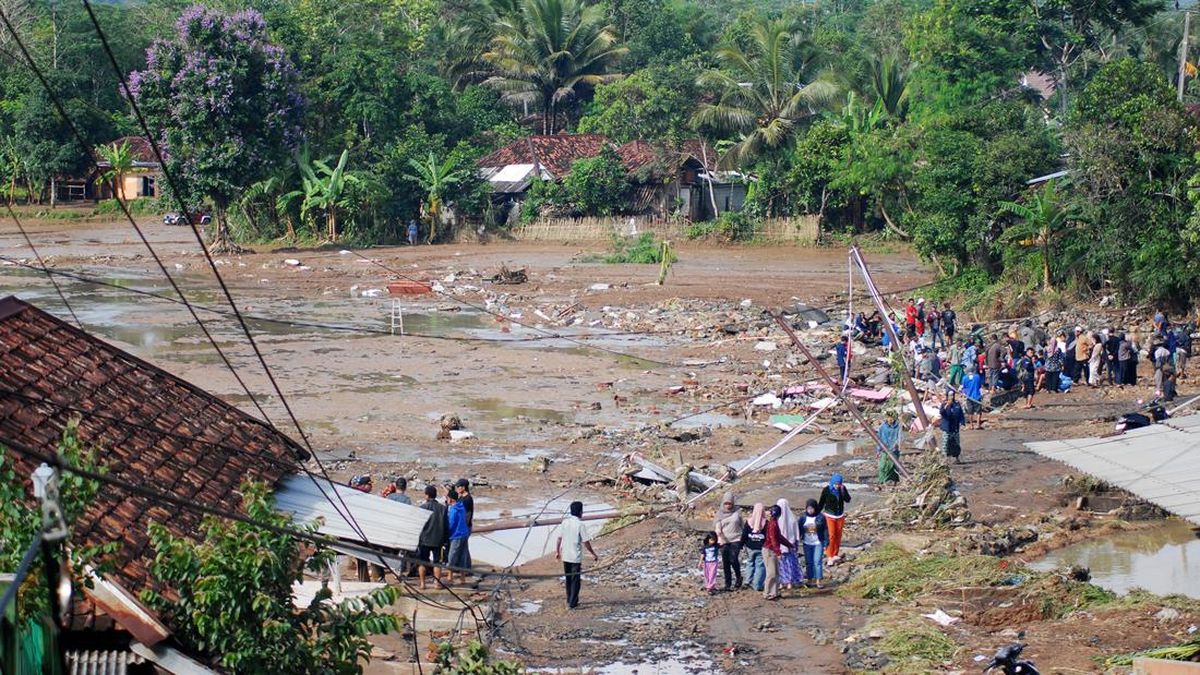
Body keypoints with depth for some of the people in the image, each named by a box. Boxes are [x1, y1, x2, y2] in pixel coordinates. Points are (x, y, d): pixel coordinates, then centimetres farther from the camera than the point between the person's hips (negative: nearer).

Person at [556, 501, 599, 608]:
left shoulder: (565, 522, 0)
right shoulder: (580, 524, -15)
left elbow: (559, 538, 4)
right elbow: (585, 542, -13)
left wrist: (557, 551, 17)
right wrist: (593, 554, -3)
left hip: (565, 556, 5)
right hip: (576, 557, -5)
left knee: (568, 579, 17)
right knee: (575, 580, 2)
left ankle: (570, 600, 27)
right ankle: (572, 603, 0)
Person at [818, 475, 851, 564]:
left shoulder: (843, 488, -7)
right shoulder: (826, 490, -15)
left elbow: (848, 500, -14)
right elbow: (821, 503, -6)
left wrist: (842, 490, -25)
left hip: (840, 515, 3)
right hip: (830, 515, -3)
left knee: (838, 535, 10)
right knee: (831, 536, -8)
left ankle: (835, 554, 23)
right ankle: (829, 557, -1)